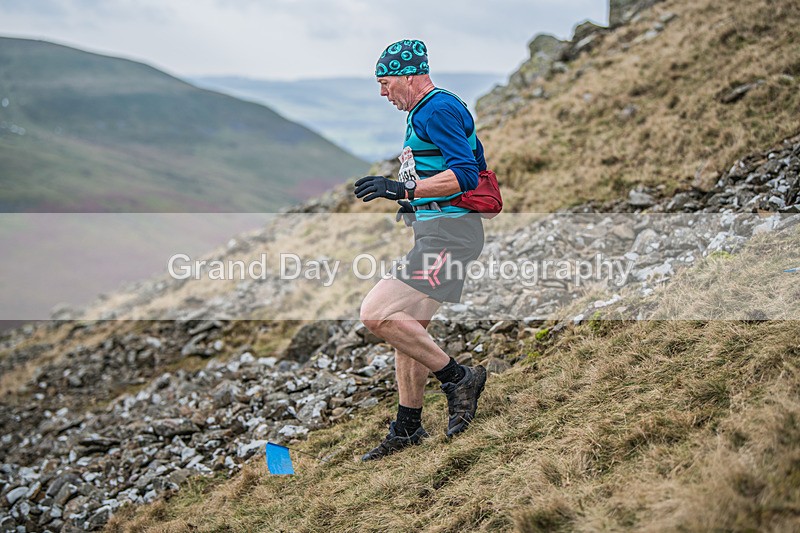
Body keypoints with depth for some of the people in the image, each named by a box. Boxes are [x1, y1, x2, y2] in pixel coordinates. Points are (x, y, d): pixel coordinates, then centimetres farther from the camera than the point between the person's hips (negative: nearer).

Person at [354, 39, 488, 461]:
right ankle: (407, 429, 25)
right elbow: (475, 167, 30)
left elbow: (466, 174, -23)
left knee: (376, 313, -17)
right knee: (408, 325, 15)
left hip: (447, 234, -11)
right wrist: (415, 203, 25)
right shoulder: (428, 110, 21)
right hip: (434, 232, 11)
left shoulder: (438, 110, -12)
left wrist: (403, 189, -26)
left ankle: (458, 379, -6)